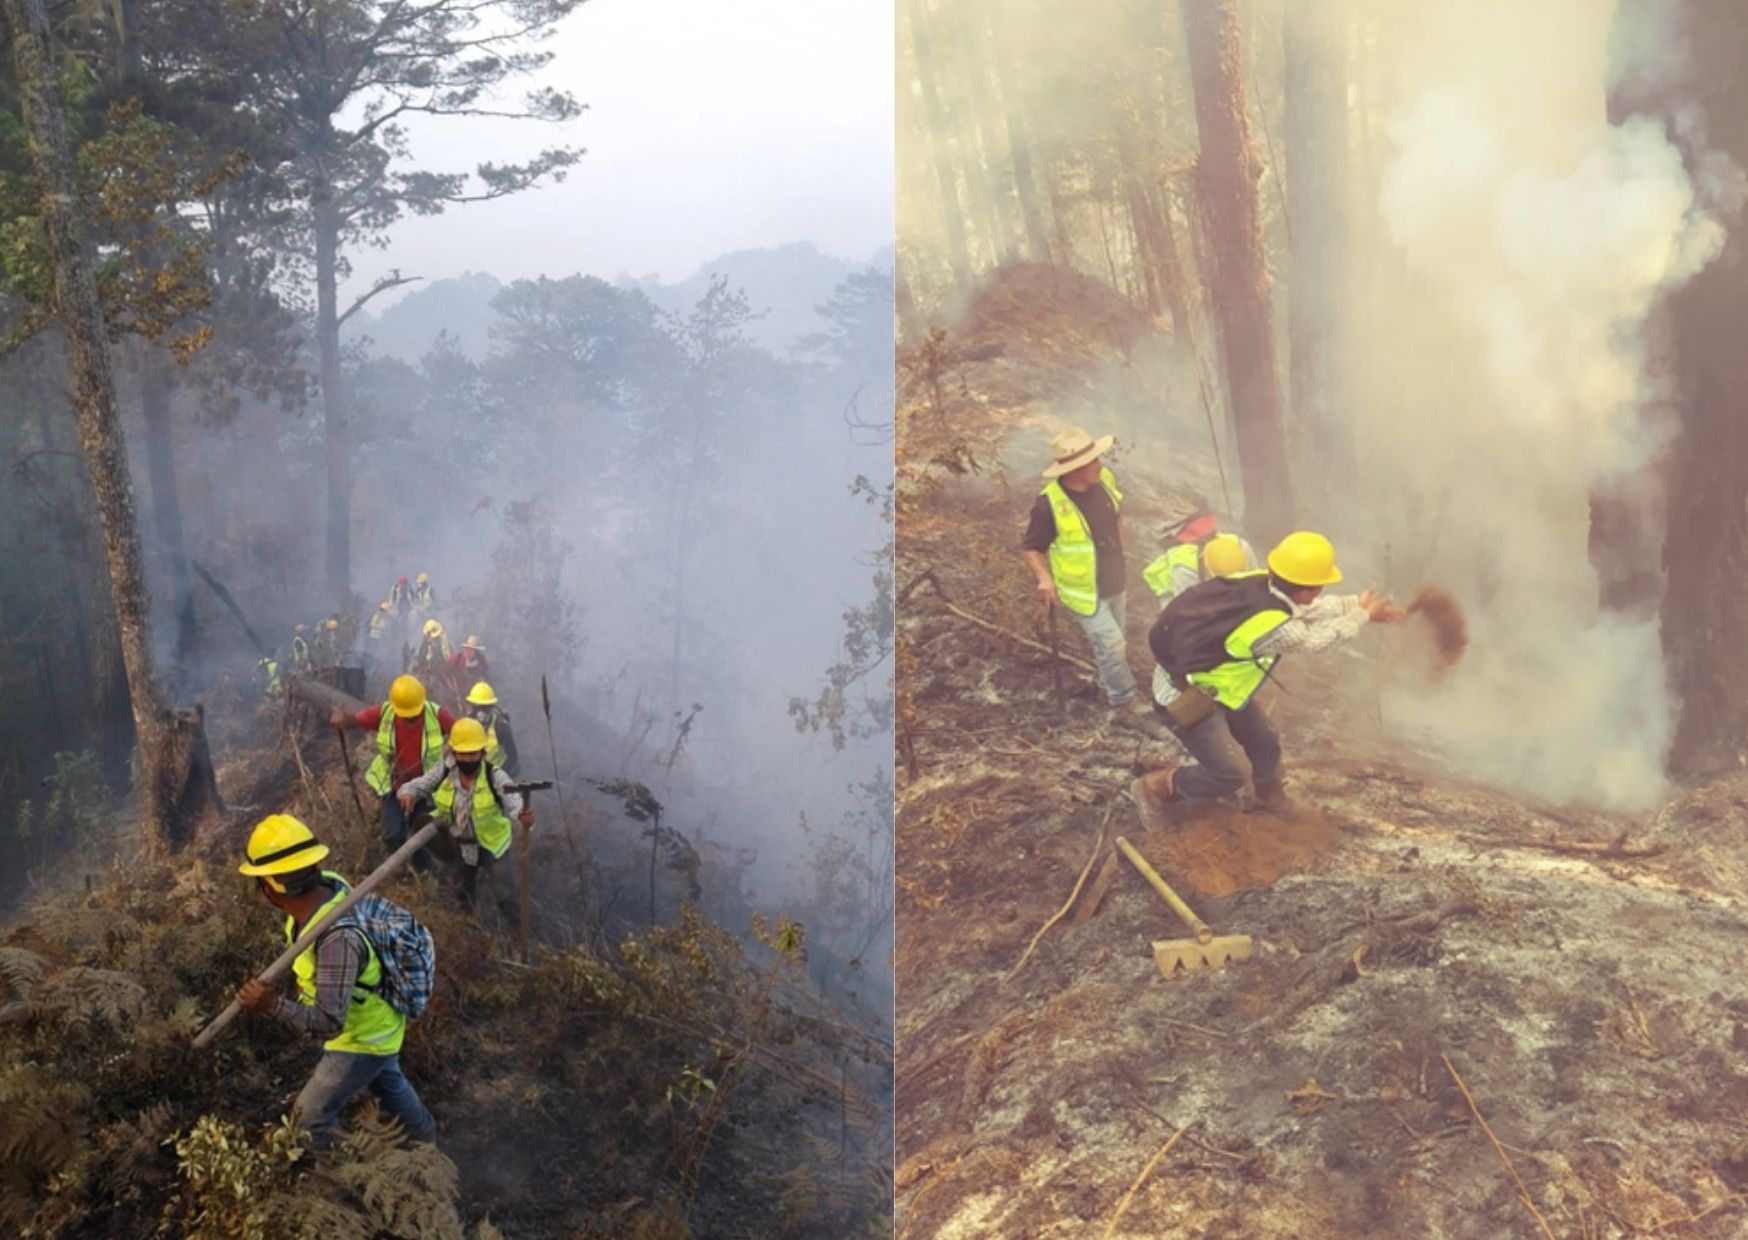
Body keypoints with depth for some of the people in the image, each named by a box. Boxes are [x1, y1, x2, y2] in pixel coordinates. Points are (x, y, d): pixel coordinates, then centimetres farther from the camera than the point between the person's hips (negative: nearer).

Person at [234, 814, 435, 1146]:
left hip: (362, 1038, -9)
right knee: (388, 1082, 34)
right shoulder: (327, 885, -22)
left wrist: (273, 1005, -53)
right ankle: (425, 1139, 58)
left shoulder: (338, 939, -45)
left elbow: (330, 1023, -42)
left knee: (311, 1116, 8)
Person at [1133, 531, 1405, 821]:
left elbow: (1315, 608, 9)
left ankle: (1270, 796, 49)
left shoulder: (1262, 585, -13)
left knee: (1265, 743, 21)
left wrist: (1360, 606, 15)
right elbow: (1316, 639, -12)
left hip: (1214, 679, 9)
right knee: (1227, 775, -3)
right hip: (1185, 694, -9)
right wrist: (1362, 615, 3)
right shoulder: (1276, 627, -35)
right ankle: (1155, 788, 17)